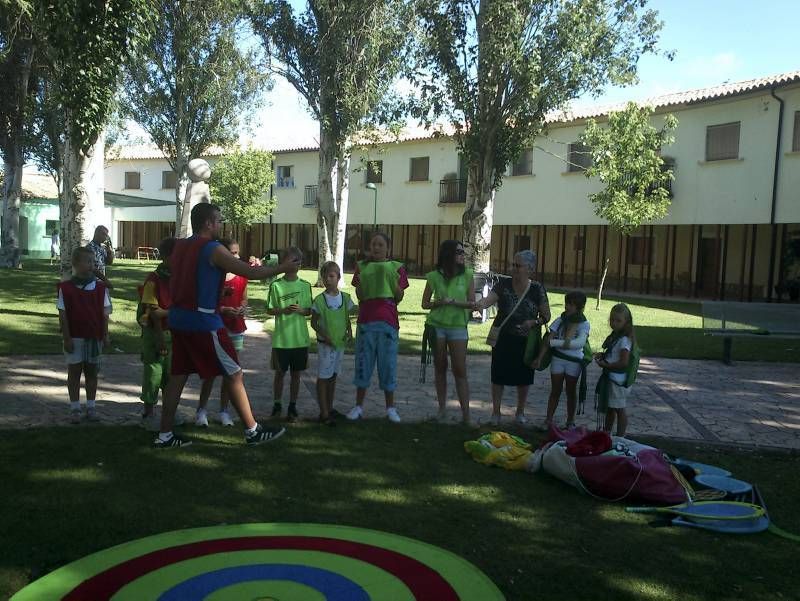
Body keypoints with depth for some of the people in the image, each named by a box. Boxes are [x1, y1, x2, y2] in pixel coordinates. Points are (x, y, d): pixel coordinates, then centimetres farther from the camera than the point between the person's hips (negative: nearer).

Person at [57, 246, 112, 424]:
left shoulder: (100, 287, 2)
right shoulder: (66, 288, -5)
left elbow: (105, 313, 4)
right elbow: (63, 315, -5)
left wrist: (105, 335, -1)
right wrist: (66, 338, -8)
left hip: (95, 336, 2)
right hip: (74, 337, -2)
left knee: (92, 371, 9)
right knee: (74, 371, 6)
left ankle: (91, 407, 18)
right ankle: (75, 408, 15)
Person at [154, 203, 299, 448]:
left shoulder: (180, 247, 11)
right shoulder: (213, 249, -12)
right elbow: (251, 273, -14)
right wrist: (284, 267, -3)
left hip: (178, 318, 8)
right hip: (203, 321, -8)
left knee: (178, 376, 13)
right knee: (234, 374, 2)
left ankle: (164, 436, 16)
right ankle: (253, 431, 10)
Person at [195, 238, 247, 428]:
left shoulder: (241, 276, 5)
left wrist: (242, 308, -8)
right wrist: (224, 310, -23)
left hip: (235, 330, 5)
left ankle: (224, 411, 21)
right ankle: (201, 410, 11)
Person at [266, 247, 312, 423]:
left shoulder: (305, 286, 3)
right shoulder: (276, 285, -4)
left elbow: (309, 311, 7)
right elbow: (270, 310, 0)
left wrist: (301, 310, -13)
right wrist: (283, 311, -17)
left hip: (300, 338, 2)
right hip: (281, 338, -2)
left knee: (296, 373, 9)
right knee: (280, 372, 8)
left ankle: (292, 406, 22)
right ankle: (277, 404, 24)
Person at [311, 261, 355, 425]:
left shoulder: (345, 297, 1)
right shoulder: (320, 299, -10)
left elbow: (347, 319, 10)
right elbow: (314, 322, -6)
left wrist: (349, 332, -8)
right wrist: (325, 336, -18)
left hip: (340, 342, 4)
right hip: (325, 343, -4)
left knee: (333, 376, 15)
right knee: (323, 377, 0)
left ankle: (330, 408, 28)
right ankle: (324, 413, 6)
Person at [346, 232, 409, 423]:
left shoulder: (397, 267, 4)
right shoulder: (362, 266, 7)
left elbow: (399, 298, 2)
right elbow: (360, 296, 3)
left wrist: (394, 282, -16)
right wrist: (359, 283, -17)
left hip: (388, 322, -1)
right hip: (366, 321, 1)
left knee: (388, 364, 3)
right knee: (363, 363, 6)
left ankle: (390, 408, 14)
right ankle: (359, 406, 16)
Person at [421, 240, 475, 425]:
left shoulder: (467, 275, -1)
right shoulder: (434, 276, 0)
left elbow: (472, 303, -2)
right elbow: (425, 304, 5)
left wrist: (453, 302, -17)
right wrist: (440, 302, -14)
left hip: (458, 327, -1)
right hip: (436, 326, 1)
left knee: (460, 370, -4)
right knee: (440, 368, 9)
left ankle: (466, 414, -3)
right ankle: (442, 409, 19)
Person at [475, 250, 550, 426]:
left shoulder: (537, 289, -6)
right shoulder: (504, 285, -7)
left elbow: (546, 316, 1)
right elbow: (488, 300, -20)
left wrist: (534, 322, -19)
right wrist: (479, 304, -43)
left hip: (526, 341, 1)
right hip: (503, 339, 0)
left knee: (524, 378, 11)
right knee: (498, 376, 3)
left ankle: (520, 412, 32)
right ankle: (496, 412, 20)